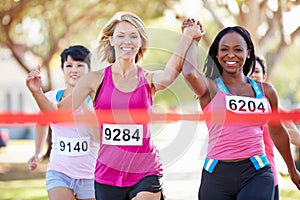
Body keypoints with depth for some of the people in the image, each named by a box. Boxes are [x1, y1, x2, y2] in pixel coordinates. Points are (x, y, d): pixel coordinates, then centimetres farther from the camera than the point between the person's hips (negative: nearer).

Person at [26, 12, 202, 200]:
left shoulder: (149, 80, 2)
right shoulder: (96, 80, 3)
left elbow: (169, 75, -22)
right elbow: (58, 113, 2)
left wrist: (188, 34, -22)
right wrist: (37, 92, -14)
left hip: (146, 173, -2)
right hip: (108, 173, 2)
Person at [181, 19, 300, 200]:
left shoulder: (266, 91, 13)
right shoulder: (210, 88, 3)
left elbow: (277, 132, 26)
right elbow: (190, 73, -20)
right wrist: (193, 40, 0)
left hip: (257, 173, 1)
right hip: (217, 175, -1)